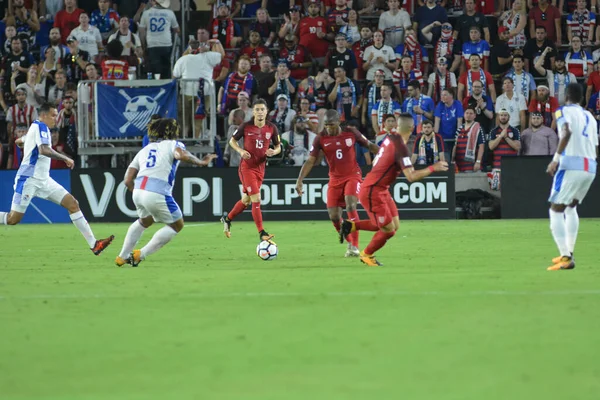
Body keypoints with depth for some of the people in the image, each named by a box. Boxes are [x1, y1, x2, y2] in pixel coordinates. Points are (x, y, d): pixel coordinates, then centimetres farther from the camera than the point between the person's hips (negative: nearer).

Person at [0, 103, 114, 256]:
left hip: (43, 180, 10)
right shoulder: (40, 127, -12)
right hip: (28, 180, -10)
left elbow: (18, 141, 31)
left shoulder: (36, 127, 16)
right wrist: (65, 158, -23)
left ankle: (93, 244, -5)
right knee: (13, 219, -13)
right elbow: (44, 150, -28)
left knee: (72, 204, -1)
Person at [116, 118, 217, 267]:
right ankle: (140, 255, 8)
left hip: (138, 190, 6)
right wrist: (201, 162, 0)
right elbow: (181, 155, -14)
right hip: (157, 193, -6)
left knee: (145, 221, 35)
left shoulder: (144, 150, 26)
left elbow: (128, 180, 19)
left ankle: (122, 257, 35)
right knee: (177, 225, 15)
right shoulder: (173, 144, 13)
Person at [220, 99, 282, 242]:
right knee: (256, 199, -14)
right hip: (246, 167, -5)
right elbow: (232, 140, 4)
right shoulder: (246, 126, -9)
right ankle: (261, 233, -12)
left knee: (246, 200, 16)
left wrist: (273, 152, -14)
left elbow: (278, 147, 9)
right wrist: (241, 151, -14)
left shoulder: (272, 128, 0)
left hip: (260, 168, 5)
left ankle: (227, 219, 39)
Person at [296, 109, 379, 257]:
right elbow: (310, 161, -5)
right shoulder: (321, 138, -6)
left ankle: (354, 246, -19)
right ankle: (350, 243, 18)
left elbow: (369, 145, 6)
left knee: (350, 206, -24)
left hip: (353, 176, -2)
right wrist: (299, 181, -13)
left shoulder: (351, 133, -7)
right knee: (334, 215, -5)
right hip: (335, 178, 2)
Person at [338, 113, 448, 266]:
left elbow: (375, 161, 18)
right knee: (388, 230, -1)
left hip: (381, 190, 9)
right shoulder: (401, 148, -23)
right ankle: (367, 254, 24)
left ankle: (351, 225, 18)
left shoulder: (390, 139, 3)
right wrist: (433, 168, -21)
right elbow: (411, 176, -29)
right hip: (372, 192, -9)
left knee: (395, 225, 10)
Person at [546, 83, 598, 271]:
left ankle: (566, 258, -14)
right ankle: (569, 252, 23)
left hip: (571, 165, -7)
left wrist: (556, 158, -20)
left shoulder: (563, 111, 2)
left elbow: (567, 132, -19)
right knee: (571, 207, 26)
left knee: (556, 211, -2)